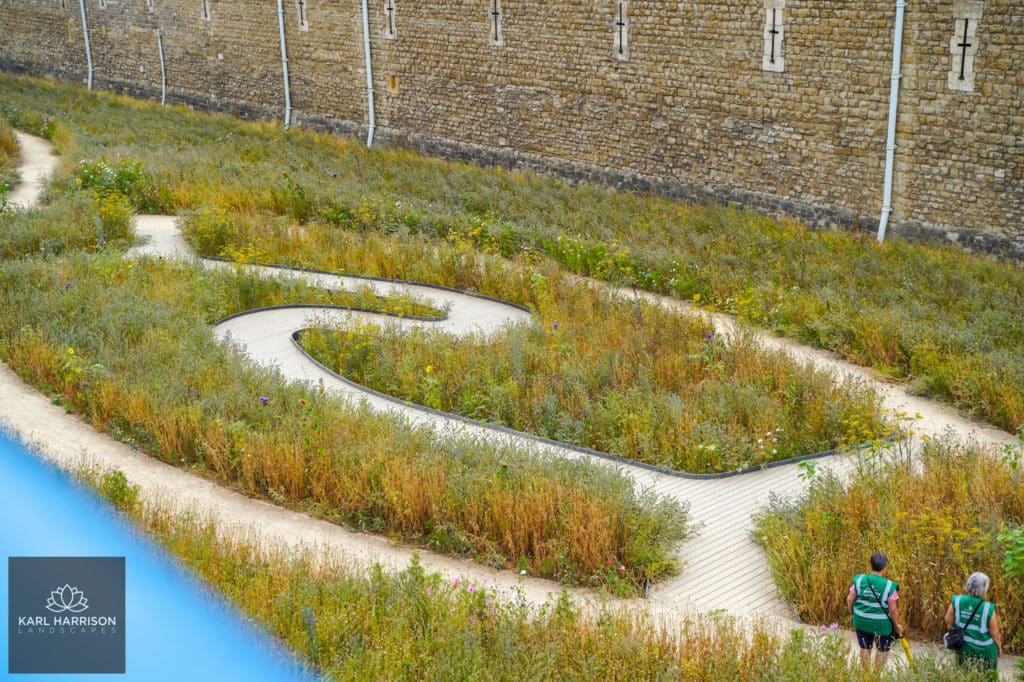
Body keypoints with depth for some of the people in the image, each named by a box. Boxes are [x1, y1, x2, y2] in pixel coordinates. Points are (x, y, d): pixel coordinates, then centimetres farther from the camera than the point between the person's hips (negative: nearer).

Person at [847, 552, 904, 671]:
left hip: (862, 621, 3)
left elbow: (850, 600, -2)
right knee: (883, 650, 20)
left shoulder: (859, 580, -11)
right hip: (881, 624, -3)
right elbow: (893, 610, -15)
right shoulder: (889, 586, -20)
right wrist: (897, 625, 2)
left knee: (865, 648, 21)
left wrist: (852, 613, 16)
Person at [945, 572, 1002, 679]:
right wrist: (999, 648, 5)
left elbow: (949, 621, -5)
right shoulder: (988, 608, -23)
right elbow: (994, 633, -13)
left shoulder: (957, 601, -16)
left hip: (963, 649, 3)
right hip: (985, 652, -3)